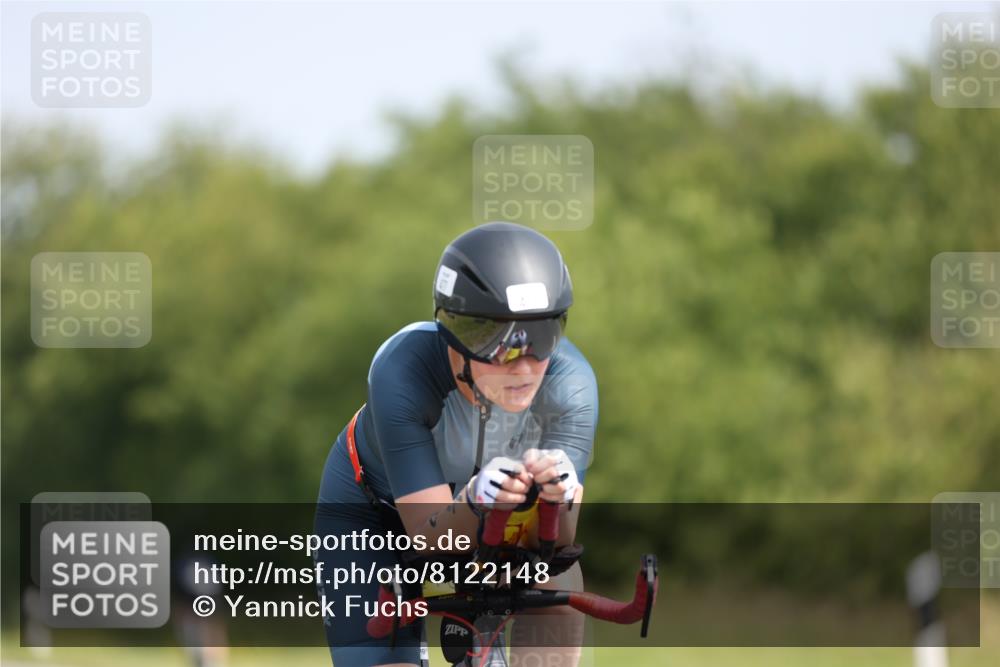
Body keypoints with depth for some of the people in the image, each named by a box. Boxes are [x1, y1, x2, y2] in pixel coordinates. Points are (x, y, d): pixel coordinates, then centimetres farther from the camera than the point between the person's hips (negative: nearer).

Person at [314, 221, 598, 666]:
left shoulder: (570, 382, -32)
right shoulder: (403, 372, -37)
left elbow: (556, 542, -35)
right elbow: (427, 535, -38)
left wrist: (559, 495, -58)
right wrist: (474, 501, -60)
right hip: (374, 507, -2)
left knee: (557, 587, -28)